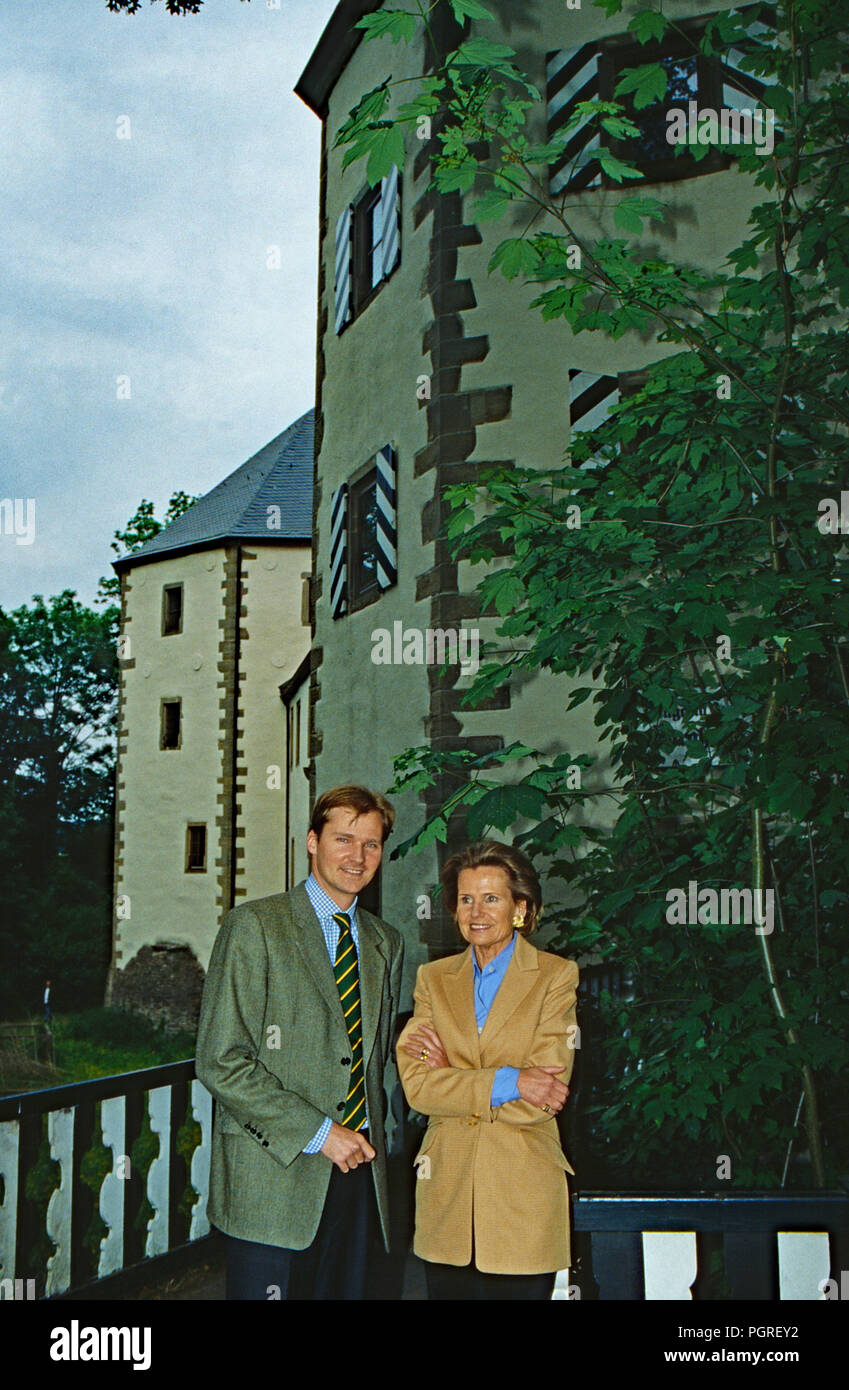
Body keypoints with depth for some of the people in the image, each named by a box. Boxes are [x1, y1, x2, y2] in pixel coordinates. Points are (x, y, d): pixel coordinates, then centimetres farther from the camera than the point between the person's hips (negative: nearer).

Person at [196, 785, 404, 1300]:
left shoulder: (386, 942, 14)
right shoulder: (254, 927, -6)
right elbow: (220, 1062, -11)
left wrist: (369, 1132, 6)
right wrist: (317, 1132, -13)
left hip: (358, 1164, 5)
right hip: (273, 1172, -5)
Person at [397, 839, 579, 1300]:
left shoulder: (555, 976, 0)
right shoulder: (434, 978, 10)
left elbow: (543, 1098, -9)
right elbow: (416, 1085, -4)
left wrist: (453, 1077, -7)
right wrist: (506, 1083, -14)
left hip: (523, 1195, -3)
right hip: (447, 1192, 3)